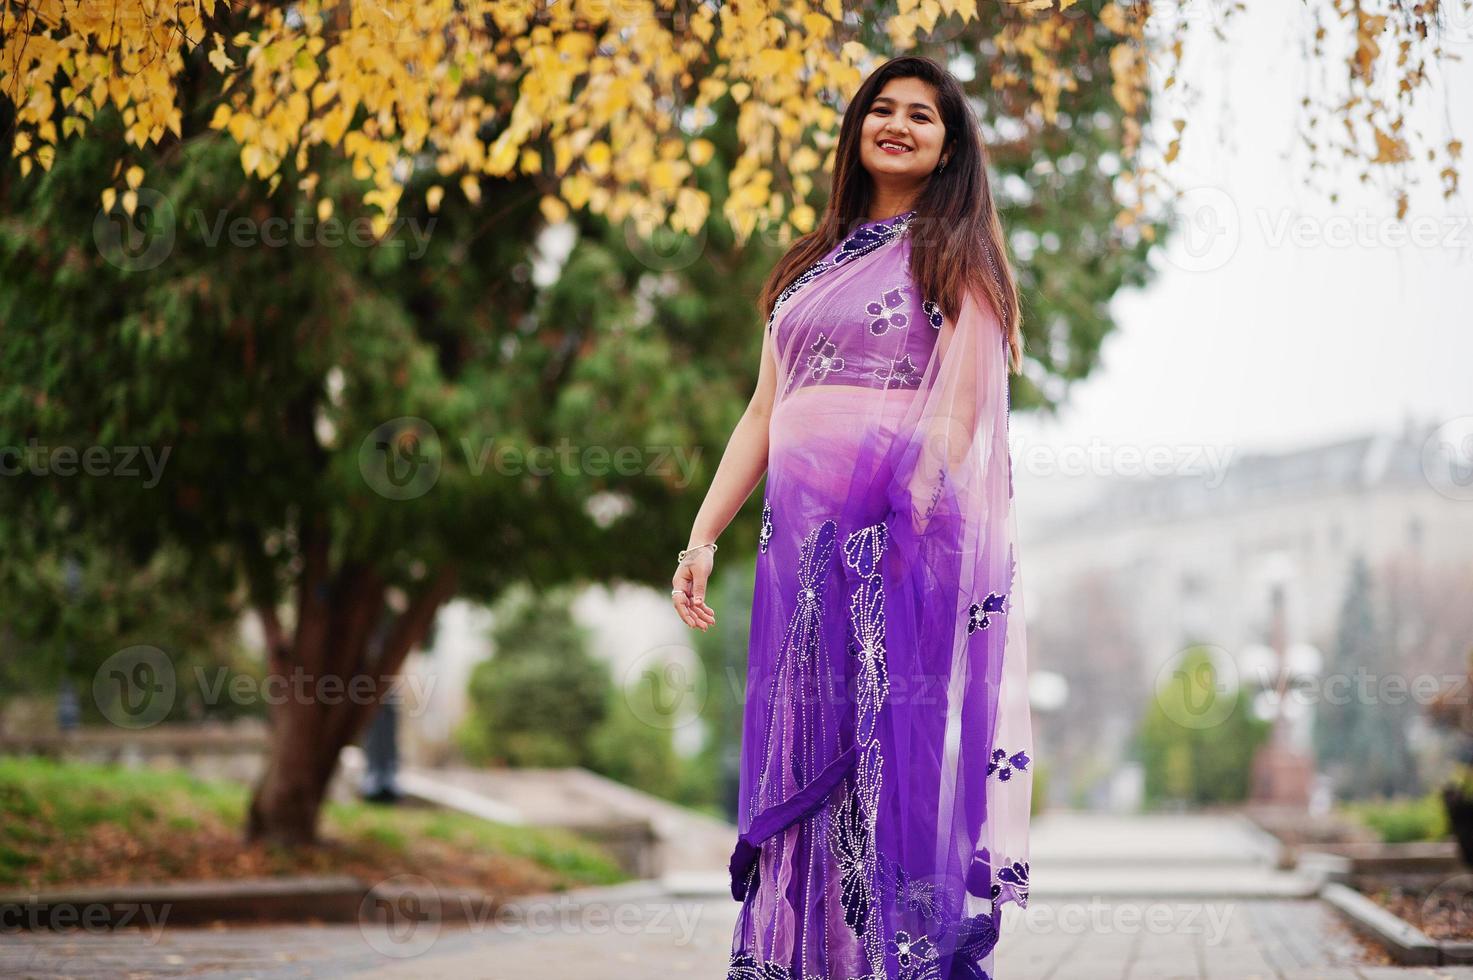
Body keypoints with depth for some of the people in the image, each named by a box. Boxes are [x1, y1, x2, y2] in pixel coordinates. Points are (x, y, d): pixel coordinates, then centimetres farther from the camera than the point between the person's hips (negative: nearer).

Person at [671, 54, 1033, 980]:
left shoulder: (955, 256, 6)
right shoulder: (811, 267, 21)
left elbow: (960, 412, -6)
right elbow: (763, 415, 19)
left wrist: (917, 522, -20)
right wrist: (703, 537, 10)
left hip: (912, 533, -5)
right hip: (802, 539, 5)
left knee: (902, 752, -7)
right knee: (804, 757, 3)